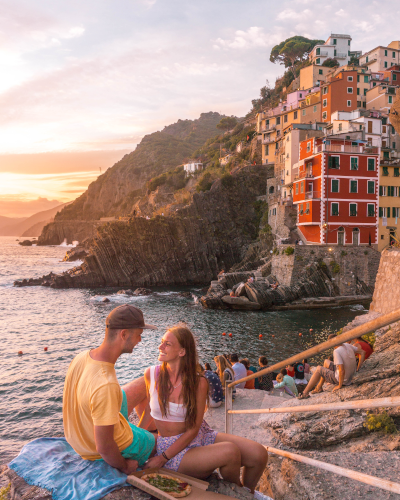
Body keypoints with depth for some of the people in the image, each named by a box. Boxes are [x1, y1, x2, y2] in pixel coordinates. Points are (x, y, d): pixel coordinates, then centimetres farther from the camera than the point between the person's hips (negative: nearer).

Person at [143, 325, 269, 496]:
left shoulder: (198, 382, -11)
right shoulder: (151, 374, -10)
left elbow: (193, 429, -11)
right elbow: (147, 410, 5)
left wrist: (163, 458, -16)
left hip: (201, 436, 3)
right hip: (170, 445, -2)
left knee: (259, 454, -14)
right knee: (230, 451, -30)